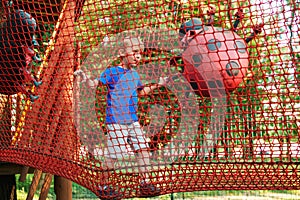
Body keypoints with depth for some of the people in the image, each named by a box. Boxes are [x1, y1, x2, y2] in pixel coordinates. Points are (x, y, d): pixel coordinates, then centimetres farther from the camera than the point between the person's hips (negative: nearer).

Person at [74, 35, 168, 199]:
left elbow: (141, 91, 31)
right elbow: (94, 84, -16)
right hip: (115, 121, -7)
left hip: (133, 121, 7)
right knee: (113, 154, -4)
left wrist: (157, 85, 27)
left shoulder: (134, 74, 14)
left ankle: (145, 184, 16)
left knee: (143, 149, 5)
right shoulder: (112, 72, -8)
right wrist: (85, 78, -35)